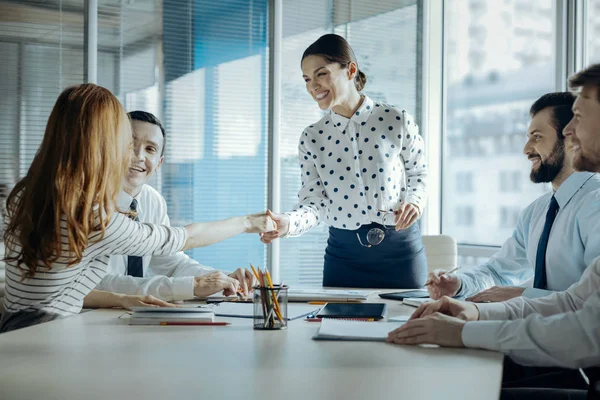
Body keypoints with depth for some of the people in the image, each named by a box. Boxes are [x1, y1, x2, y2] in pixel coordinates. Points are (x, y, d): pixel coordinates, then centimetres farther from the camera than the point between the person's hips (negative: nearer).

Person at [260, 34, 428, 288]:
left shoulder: (396, 121, -5)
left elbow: (418, 173, 8)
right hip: (344, 255, 2)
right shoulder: (312, 138, 1)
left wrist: (415, 200, -11)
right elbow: (314, 203, -3)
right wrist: (289, 223, -22)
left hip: (400, 250, -1)